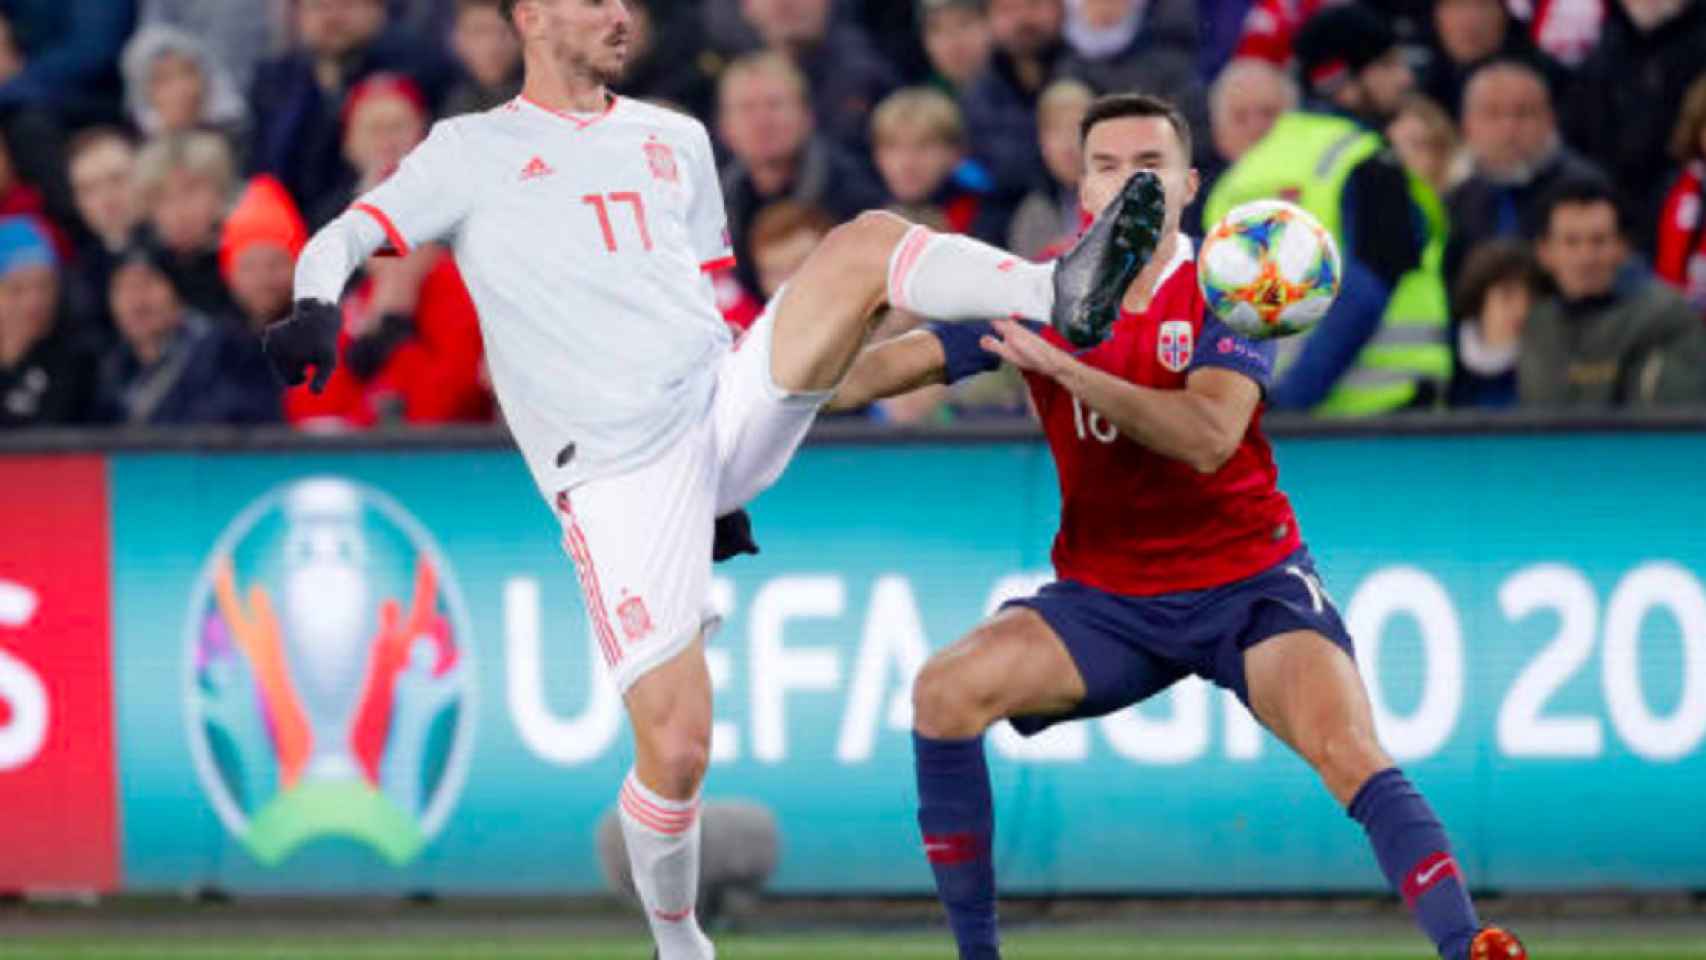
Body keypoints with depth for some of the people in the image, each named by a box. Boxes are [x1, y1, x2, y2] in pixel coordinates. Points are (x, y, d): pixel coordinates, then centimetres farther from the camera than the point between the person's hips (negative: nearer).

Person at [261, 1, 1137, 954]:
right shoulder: (471, 151, 6)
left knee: (868, 240, -18)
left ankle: (1062, 298, -38)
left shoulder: (675, 140, 20)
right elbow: (343, 240, -4)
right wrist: (318, 306, -28)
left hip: (723, 402, 4)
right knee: (675, 748, -12)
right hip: (620, 475, -4)